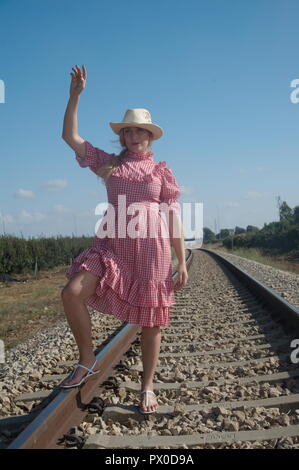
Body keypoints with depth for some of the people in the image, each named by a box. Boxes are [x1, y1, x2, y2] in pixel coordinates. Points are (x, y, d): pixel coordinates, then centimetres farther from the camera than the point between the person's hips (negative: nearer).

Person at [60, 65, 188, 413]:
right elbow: (70, 136, 9)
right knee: (72, 293, -19)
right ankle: (87, 361, 4)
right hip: (113, 244, 2)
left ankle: (147, 387, 23)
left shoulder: (161, 171, 7)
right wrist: (75, 95, 2)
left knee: (151, 320, 4)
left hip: (152, 247, -1)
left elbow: (174, 216, 4)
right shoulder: (108, 163, 12)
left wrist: (181, 261, -1)